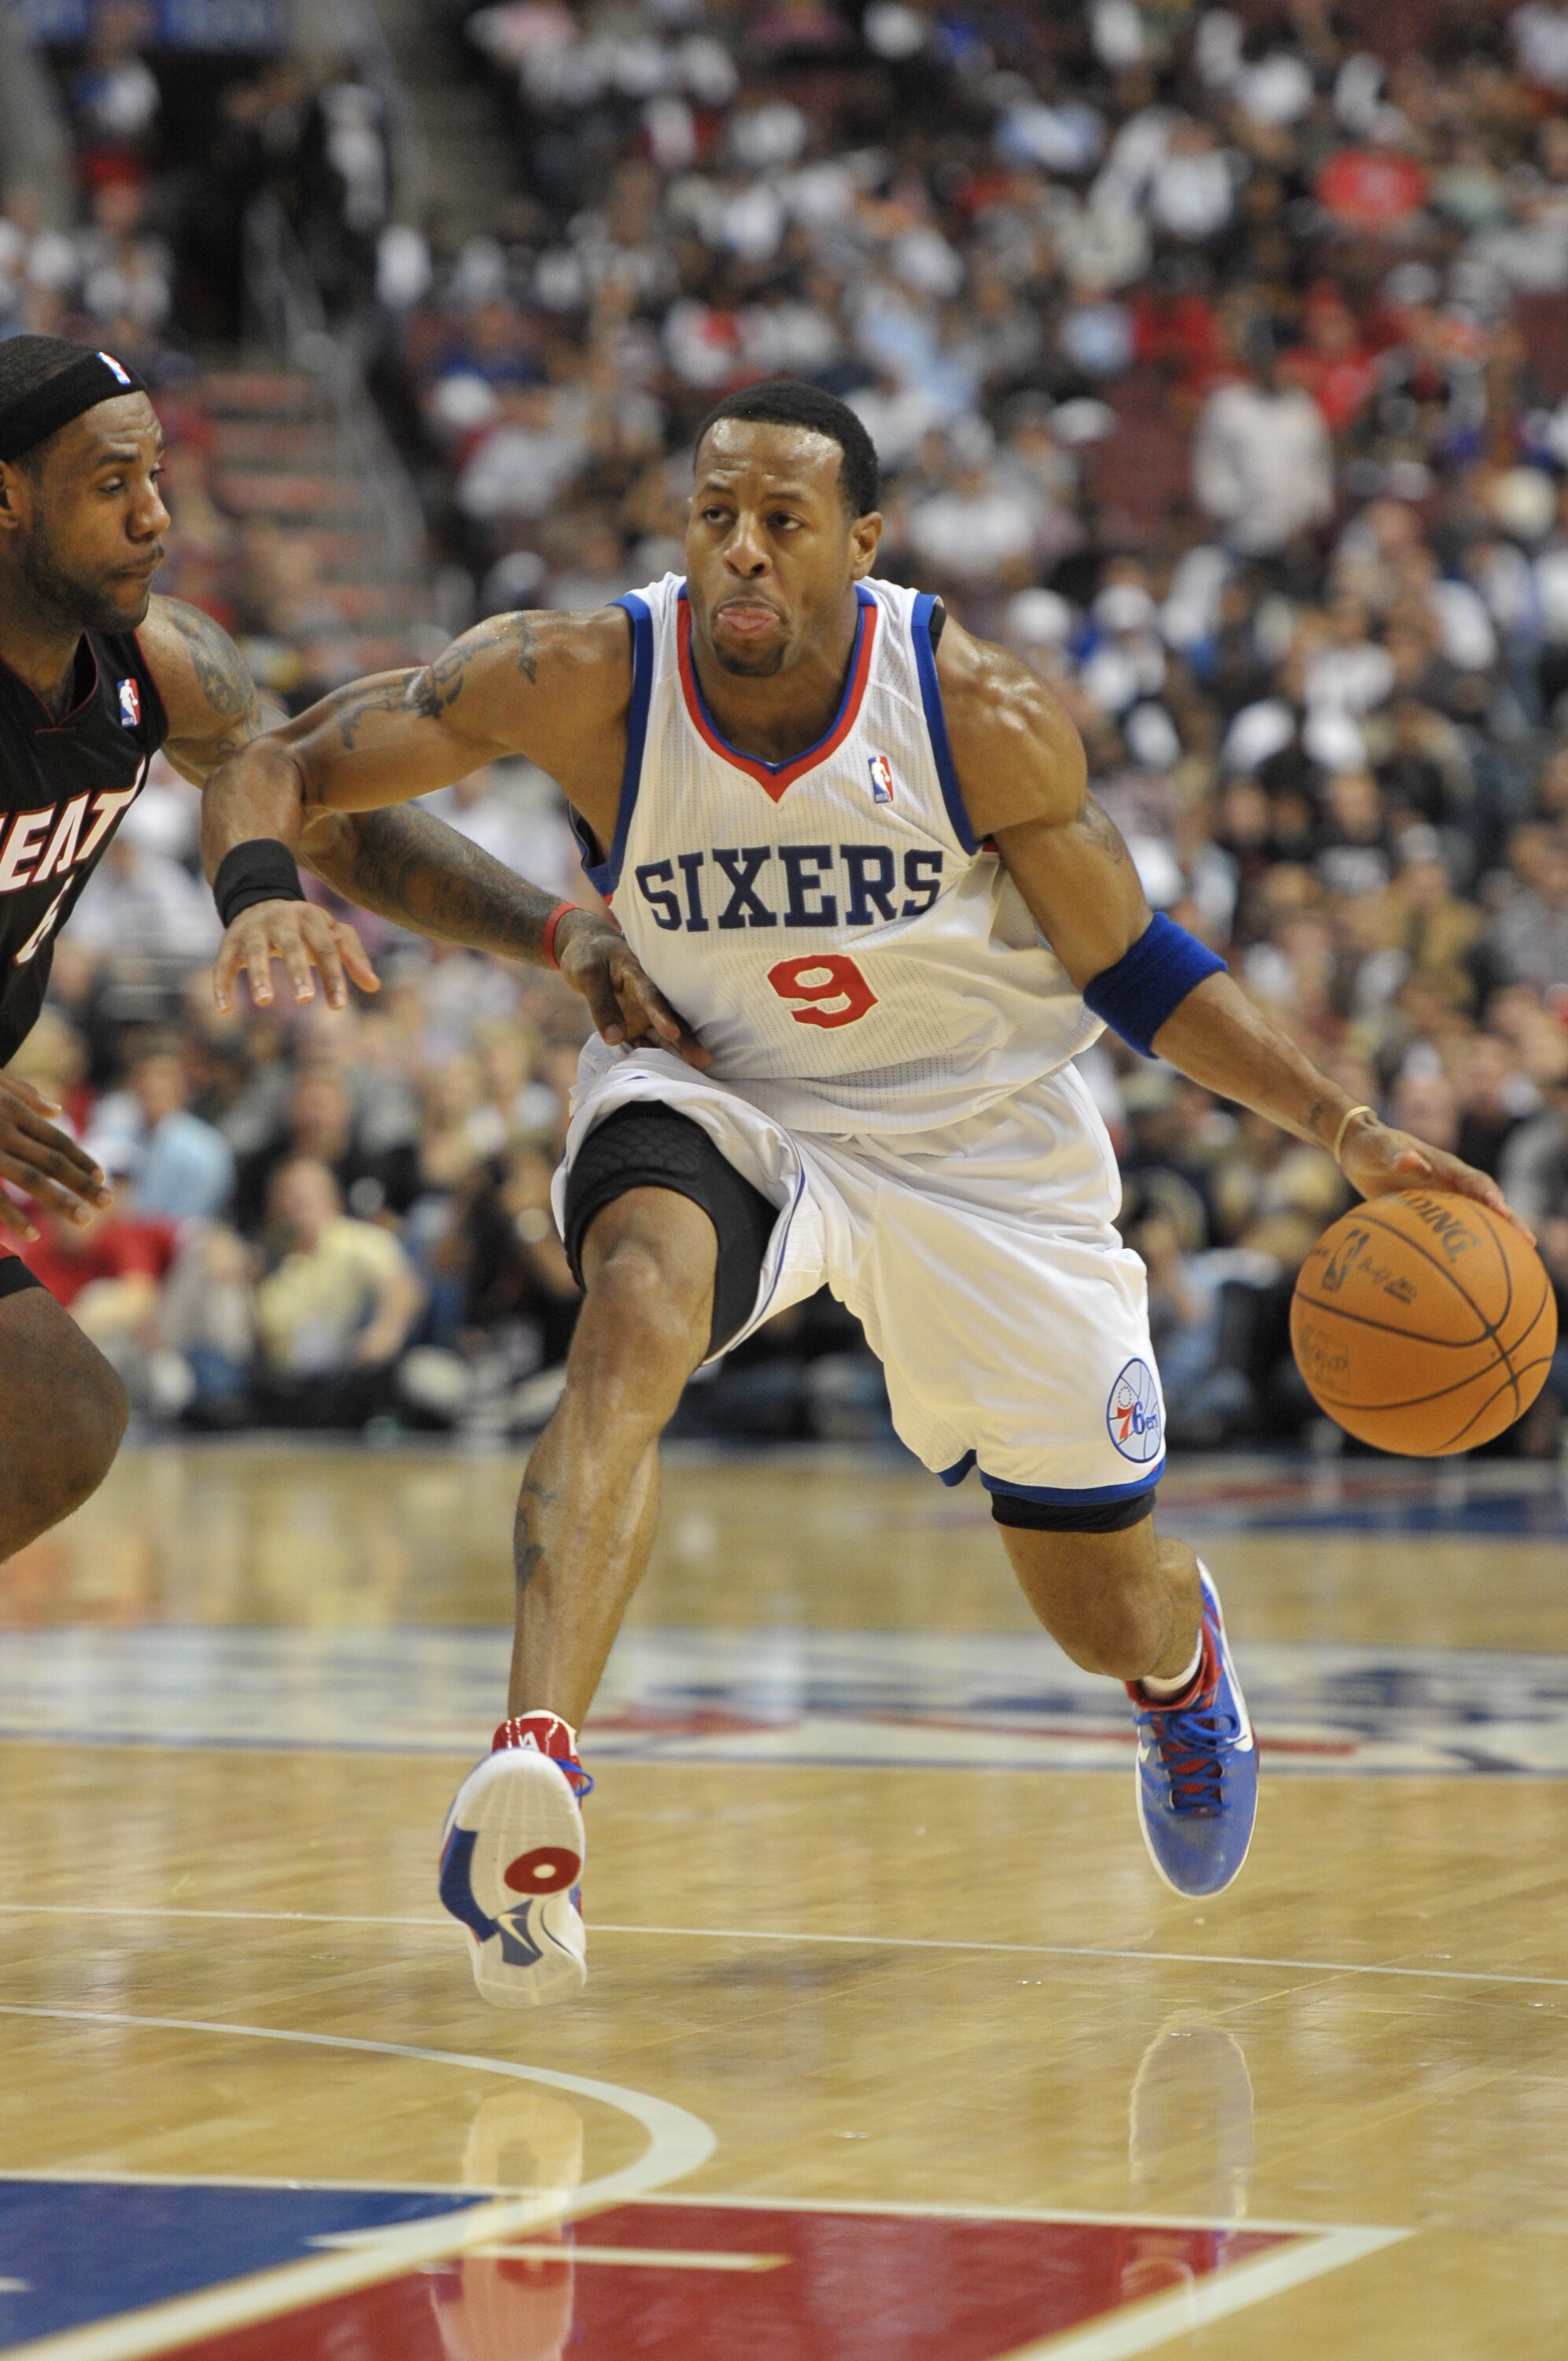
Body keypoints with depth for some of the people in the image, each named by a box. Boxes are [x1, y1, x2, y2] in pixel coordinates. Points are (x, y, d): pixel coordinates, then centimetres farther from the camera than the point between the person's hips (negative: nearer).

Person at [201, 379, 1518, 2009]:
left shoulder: (982, 716, -22)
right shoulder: (589, 683, -22)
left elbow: (1133, 971, -9)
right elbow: (273, 766, -18)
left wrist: (1346, 1133, -17)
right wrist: (263, 886, -40)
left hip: (978, 1138, 1)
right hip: (714, 1103, 0)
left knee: (1104, 1614, 11)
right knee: (636, 1312, -38)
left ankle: (1183, 1655, 51)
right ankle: (532, 1776, -47)